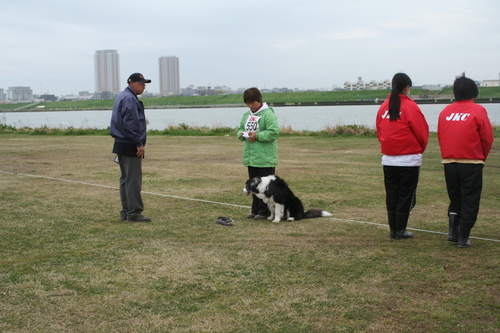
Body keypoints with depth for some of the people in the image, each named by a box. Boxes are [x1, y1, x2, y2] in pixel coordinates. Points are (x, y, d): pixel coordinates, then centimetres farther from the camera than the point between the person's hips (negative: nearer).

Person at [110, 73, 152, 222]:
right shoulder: (129, 99, -14)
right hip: (130, 146, -11)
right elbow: (131, 124, -21)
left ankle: (126, 212, 20)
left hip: (121, 144, 11)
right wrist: (139, 144, -19)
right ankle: (134, 213, -6)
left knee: (125, 179, 14)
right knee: (133, 180, -8)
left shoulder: (122, 97, 18)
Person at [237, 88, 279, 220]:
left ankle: (264, 211, 5)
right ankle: (255, 210, 23)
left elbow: (274, 132, -19)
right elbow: (240, 129, 22)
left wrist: (257, 136, -21)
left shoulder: (268, 114, -11)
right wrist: (242, 134, -1)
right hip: (250, 158, 8)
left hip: (265, 158, -8)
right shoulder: (246, 115, 13)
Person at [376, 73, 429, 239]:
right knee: (406, 195, 4)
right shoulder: (410, 107, -12)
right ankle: (400, 231, 5)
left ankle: (393, 229, 15)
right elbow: (422, 132, -8)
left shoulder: (383, 107, 3)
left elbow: (379, 131, 7)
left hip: (388, 159, 5)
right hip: (409, 159, -5)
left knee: (391, 195, 11)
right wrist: (420, 150, 11)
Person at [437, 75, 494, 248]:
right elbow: (487, 138, -6)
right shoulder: (478, 110, -7)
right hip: (471, 163, -4)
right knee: (470, 202, 6)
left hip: (449, 162, 4)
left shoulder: (445, 111, 5)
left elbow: (440, 136, 6)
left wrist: (448, 156, 15)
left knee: (455, 199, 20)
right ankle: (463, 238, 8)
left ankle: (452, 230, 9)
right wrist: (481, 158, 9)